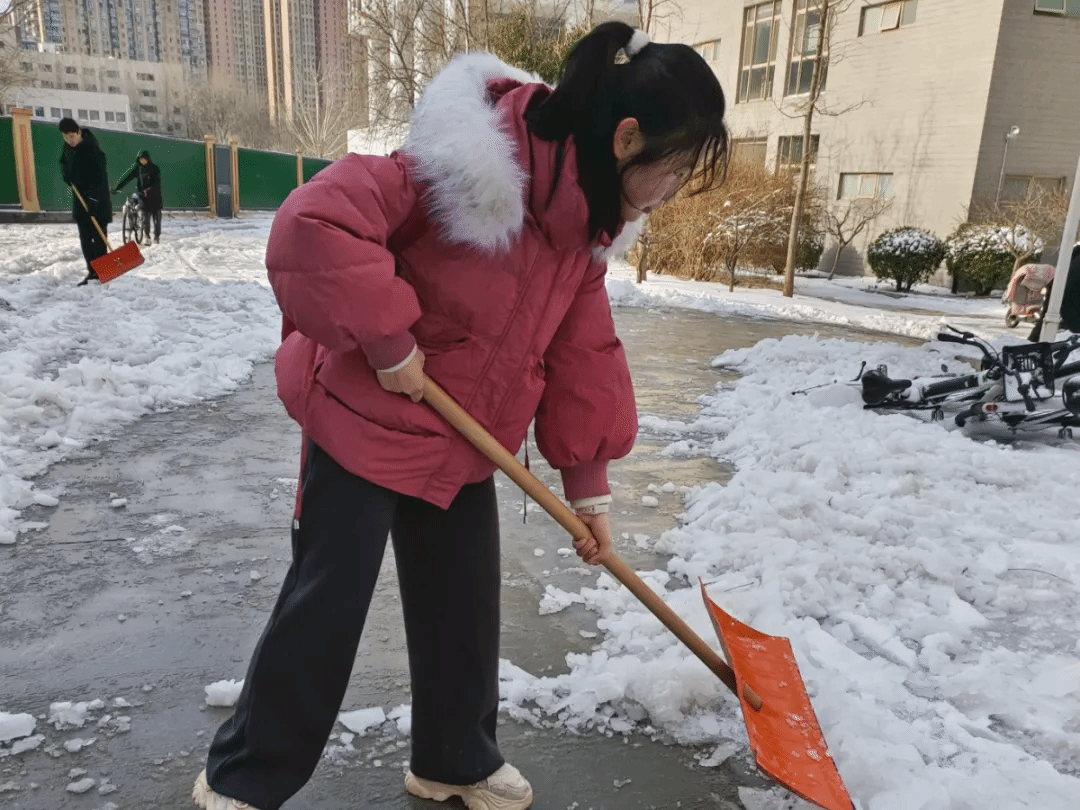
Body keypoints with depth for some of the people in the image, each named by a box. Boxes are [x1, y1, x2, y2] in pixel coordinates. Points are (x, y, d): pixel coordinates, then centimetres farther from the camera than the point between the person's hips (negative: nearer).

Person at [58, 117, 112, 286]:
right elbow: (64, 162, 22)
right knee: (85, 237, 7)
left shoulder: (93, 150, -21)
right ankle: (92, 271, 13)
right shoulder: (68, 146, 2)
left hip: (97, 201, -7)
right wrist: (67, 175, 0)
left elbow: (100, 178, -26)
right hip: (80, 199, 8)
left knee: (99, 237, -6)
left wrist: (94, 200, -32)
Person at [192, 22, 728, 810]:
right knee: (326, 609, 4)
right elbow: (314, 222, -33)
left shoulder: (586, 219, 1)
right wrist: (387, 337, -27)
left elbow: (584, 357, 5)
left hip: (464, 446, 7)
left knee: (465, 610, 14)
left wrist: (588, 484, 6)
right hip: (368, 426, -7)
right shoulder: (471, 170, -27)